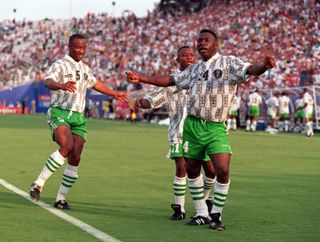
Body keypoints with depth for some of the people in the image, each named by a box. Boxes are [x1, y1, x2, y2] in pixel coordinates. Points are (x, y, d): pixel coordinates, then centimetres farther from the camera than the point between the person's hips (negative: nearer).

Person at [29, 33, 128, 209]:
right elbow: (48, 81, -25)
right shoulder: (60, 65, -5)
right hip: (59, 113, -6)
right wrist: (62, 85, -47)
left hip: (78, 117, 6)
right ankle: (39, 183, -22)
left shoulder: (84, 68, 18)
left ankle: (61, 199, 4)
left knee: (75, 158, -5)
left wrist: (114, 94, 49)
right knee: (67, 146, -30)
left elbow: (95, 84, 37)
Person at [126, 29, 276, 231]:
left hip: (216, 128, -5)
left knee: (223, 170, -16)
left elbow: (250, 70, -18)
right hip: (192, 125, 5)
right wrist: (141, 78, 23)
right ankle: (202, 214, 24)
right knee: (192, 170, 10)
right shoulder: (194, 69, 15)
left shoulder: (229, 63, -1)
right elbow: (170, 80, 24)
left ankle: (216, 215, 1)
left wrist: (264, 66, -41)